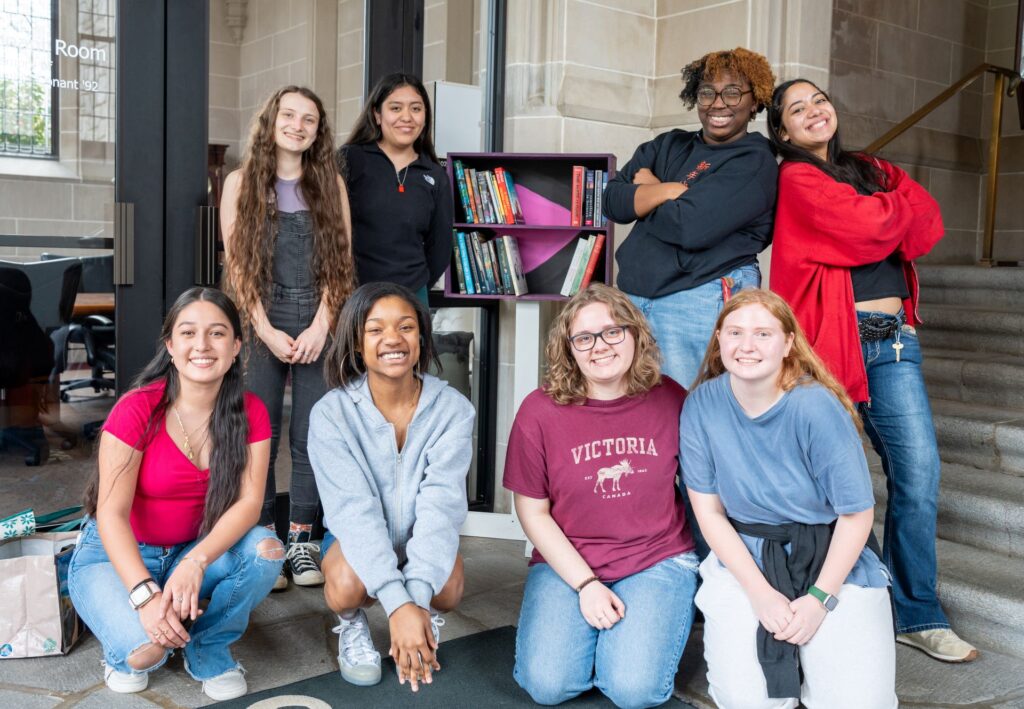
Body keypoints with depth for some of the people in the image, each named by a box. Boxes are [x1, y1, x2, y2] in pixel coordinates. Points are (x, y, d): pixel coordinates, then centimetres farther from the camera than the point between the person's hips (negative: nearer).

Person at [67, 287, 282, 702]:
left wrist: (196, 563, -36)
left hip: (196, 552, 3)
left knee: (266, 549, -27)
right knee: (148, 649, -30)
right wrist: (144, 594, -36)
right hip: (117, 554, -3)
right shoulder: (136, 409, -21)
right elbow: (111, 513, -23)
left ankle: (208, 648, 0)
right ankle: (127, 644, 9)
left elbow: (249, 501, -18)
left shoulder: (250, 412, -11)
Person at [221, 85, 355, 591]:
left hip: (318, 325, 1)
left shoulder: (330, 184, 9)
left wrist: (321, 326, -7)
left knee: (313, 434, 1)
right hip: (261, 323, -1)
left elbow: (341, 261, 4)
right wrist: (267, 331, -8)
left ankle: (300, 540, 12)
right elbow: (236, 265, 0)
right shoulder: (241, 182, 6)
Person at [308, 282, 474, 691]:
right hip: (357, 537, 0)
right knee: (347, 584, -32)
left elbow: (440, 506, -27)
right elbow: (355, 510, -29)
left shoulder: (453, 409, -19)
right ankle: (352, 626, 5)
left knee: (448, 589, -30)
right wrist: (398, 604, -39)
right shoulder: (331, 414, -21)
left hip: (421, 539, 1)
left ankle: (429, 623, 8)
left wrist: (417, 597, -40)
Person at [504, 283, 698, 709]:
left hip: (658, 562, 0)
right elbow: (532, 512, -3)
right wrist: (585, 585, -11)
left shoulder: (670, 399, -5)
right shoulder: (540, 411, -8)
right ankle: (589, 628, 14)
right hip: (567, 564, 1)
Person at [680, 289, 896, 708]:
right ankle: (778, 643, 15)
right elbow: (709, 511, -5)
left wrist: (819, 598, -12)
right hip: (743, 557, 1)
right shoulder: (702, 405, -11)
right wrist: (761, 594, -11)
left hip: (833, 560, -1)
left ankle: (806, 642, 15)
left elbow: (856, 513, -11)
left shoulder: (816, 406, -19)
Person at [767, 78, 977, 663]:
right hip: (832, 335, -5)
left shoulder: (873, 171, 19)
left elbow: (927, 223, 3)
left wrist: (878, 218, -9)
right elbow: (871, 227, -13)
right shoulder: (797, 180, 0)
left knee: (919, 471, 0)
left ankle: (918, 615, 13)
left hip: (893, 338, 5)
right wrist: (895, 210, 6)